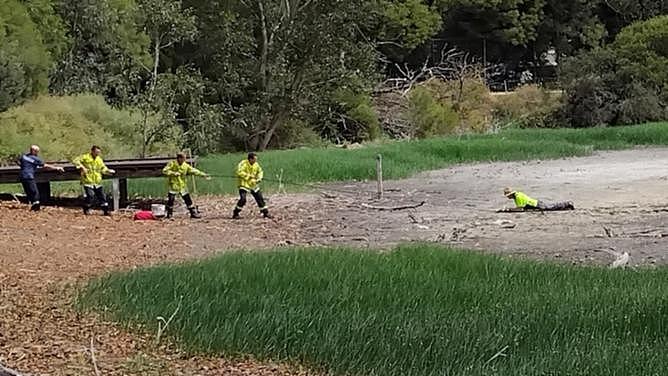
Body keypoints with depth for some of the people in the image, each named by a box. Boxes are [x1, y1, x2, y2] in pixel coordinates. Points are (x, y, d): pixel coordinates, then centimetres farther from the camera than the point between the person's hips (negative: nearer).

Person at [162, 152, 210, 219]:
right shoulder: (172, 164, -8)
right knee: (170, 200, -4)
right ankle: (169, 214, 10)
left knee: (188, 199, 1)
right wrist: (173, 173, -26)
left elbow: (194, 171, 5)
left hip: (182, 186, 3)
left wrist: (203, 175, -1)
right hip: (173, 185, -3)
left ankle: (193, 213, 7)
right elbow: (164, 171, -15)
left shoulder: (186, 166, 4)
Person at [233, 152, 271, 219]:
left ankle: (265, 213, 20)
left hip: (253, 185, 7)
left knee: (260, 198, 7)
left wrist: (259, 178, -3)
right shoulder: (243, 164, -18)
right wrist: (249, 176, -28)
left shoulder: (256, 164, 2)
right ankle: (235, 214, -8)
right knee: (243, 199, -21)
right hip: (244, 185, -7)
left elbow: (260, 171, 16)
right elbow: (240, 173, -30)